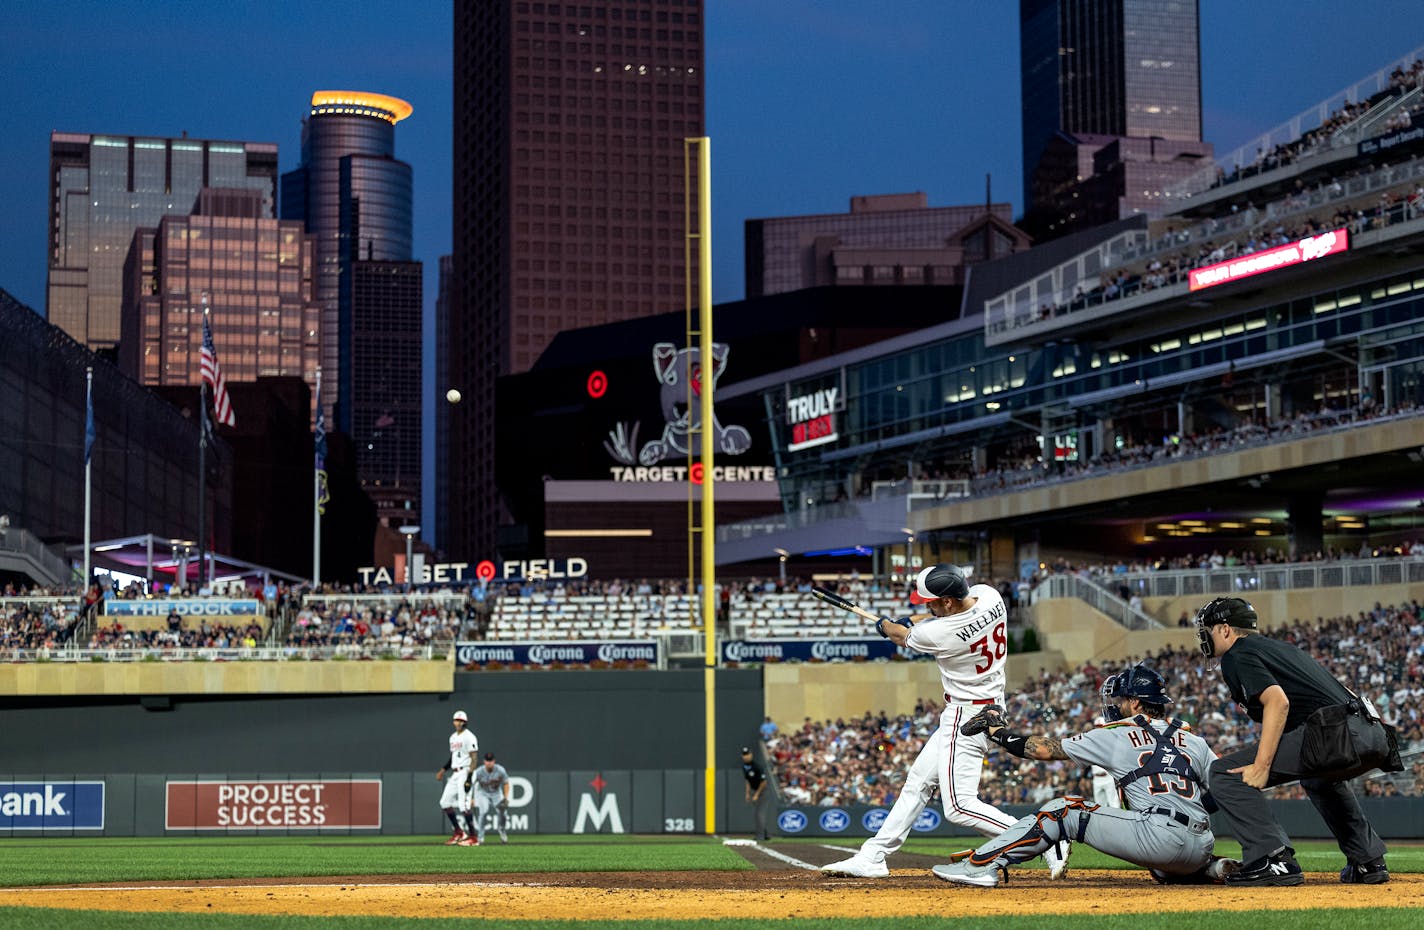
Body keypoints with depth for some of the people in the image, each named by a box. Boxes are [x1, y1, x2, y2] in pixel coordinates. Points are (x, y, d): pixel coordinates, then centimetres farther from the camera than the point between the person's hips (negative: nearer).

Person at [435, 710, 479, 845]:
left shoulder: (469, 737, -10)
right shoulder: (453, 737, 16)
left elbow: (473, 758, -16)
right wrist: (443, 770, 17)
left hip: (465, 772, -9)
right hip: (455, 773, 9)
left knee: (463, 805, -13)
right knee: (445, 802, 8)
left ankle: (473, 838, -9)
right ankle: (459, 832, 18)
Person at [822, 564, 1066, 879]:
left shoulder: (941, 634, -26)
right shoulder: (989, 596, -7)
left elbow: (901, 636, -1)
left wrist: (885, 625, 20)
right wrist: (909, 620, 18)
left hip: (967, 717, -10)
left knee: (959, 806, -13)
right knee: (918, 782, 15)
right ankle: (872, 858, 21)